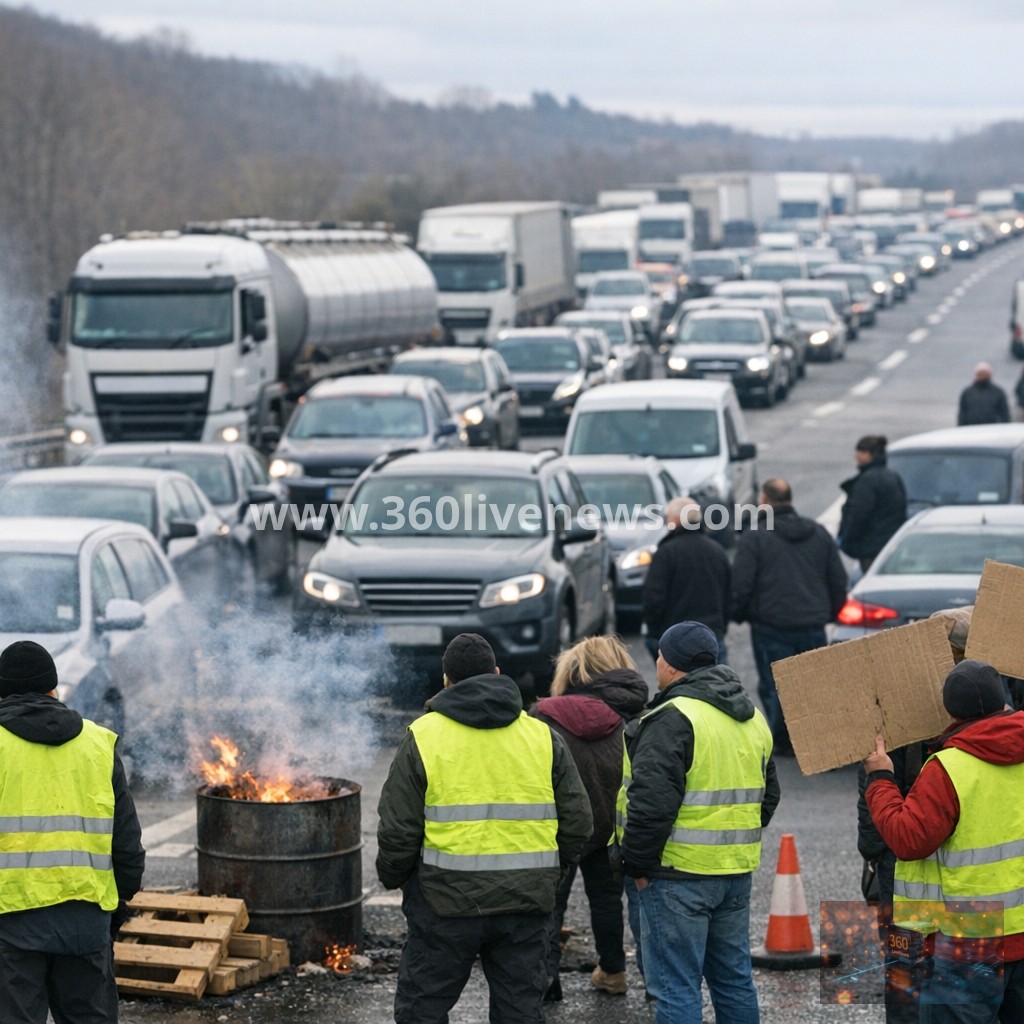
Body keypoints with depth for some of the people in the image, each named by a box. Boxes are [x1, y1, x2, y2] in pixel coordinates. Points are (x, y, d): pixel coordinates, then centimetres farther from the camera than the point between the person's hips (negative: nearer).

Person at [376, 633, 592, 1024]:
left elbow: (397, 830, -5)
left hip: (446, 903, -3)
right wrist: (551, 874, 21)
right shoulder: (543, 736, 5)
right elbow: (577, 821, 6)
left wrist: (394, 878, 14)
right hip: (525, 904, 3)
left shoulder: (423, 736, -4)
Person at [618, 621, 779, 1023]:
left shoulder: (672, 719, -16)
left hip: (679, 875, -8)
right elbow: (767, 795, 23)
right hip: (737, 872, 8)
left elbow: (652, 802, -21)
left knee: (675, 989, -3)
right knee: (734, 979, 17)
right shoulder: (752, 718, 14)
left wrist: (638, 864, -11)